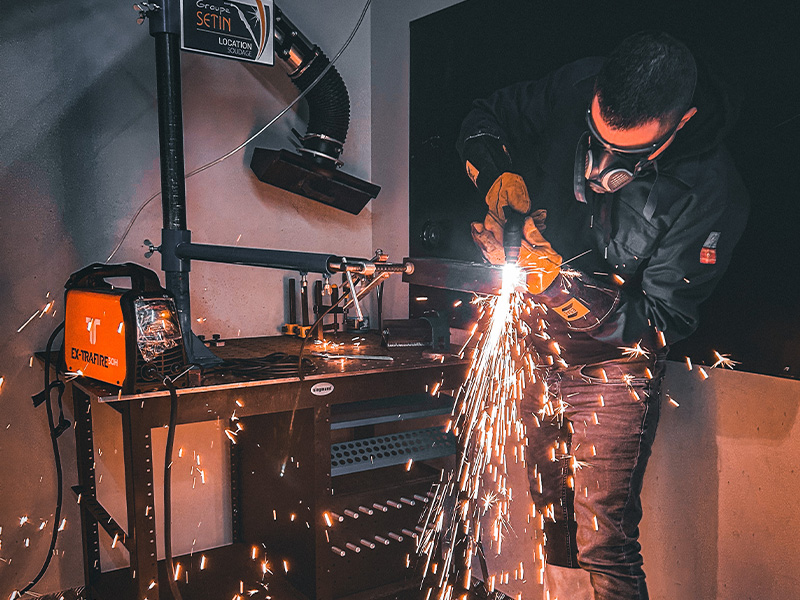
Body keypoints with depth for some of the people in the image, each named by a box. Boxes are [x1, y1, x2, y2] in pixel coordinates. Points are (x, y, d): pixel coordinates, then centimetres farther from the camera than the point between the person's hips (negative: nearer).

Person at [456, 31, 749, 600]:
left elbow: (664, 322, -19)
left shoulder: (711, 196, -23)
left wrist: (569, 287, -33)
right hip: (540, 350, 5)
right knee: (551, 525, 19)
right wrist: (499, 175, -19)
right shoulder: (576, 89, -13)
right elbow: (486, 118, 2)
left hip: (612, 369, -4)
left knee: (603, 547, -6)